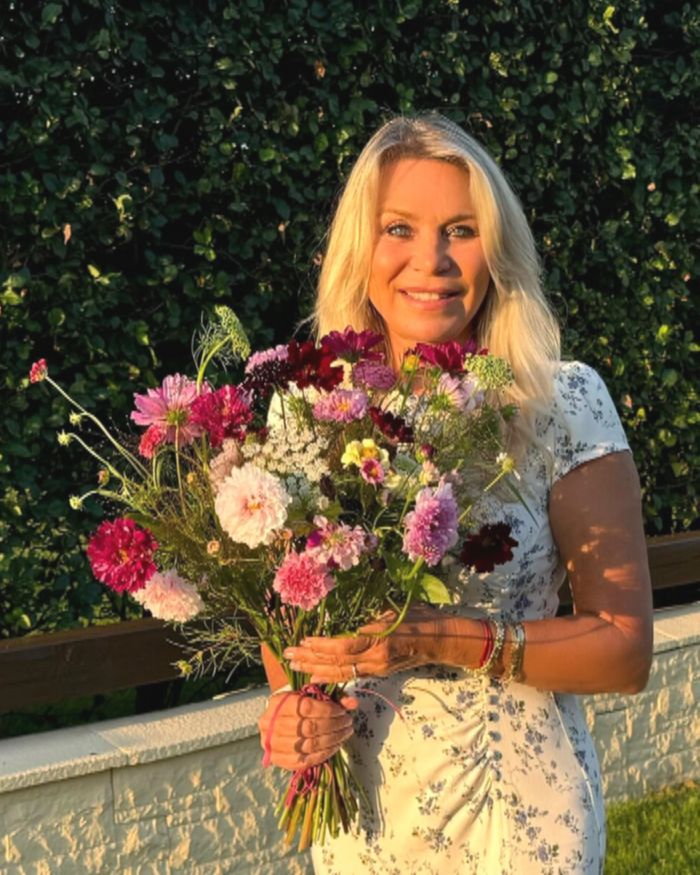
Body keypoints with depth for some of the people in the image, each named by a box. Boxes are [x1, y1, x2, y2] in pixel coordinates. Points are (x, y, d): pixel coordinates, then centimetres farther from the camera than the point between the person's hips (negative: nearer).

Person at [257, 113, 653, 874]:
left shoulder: (562, 403, -14)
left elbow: (624, 650, -12)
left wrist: (436, 638, -24)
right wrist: (294, 702, -13)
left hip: (516, 814, -3)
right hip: (358, 808, 3)